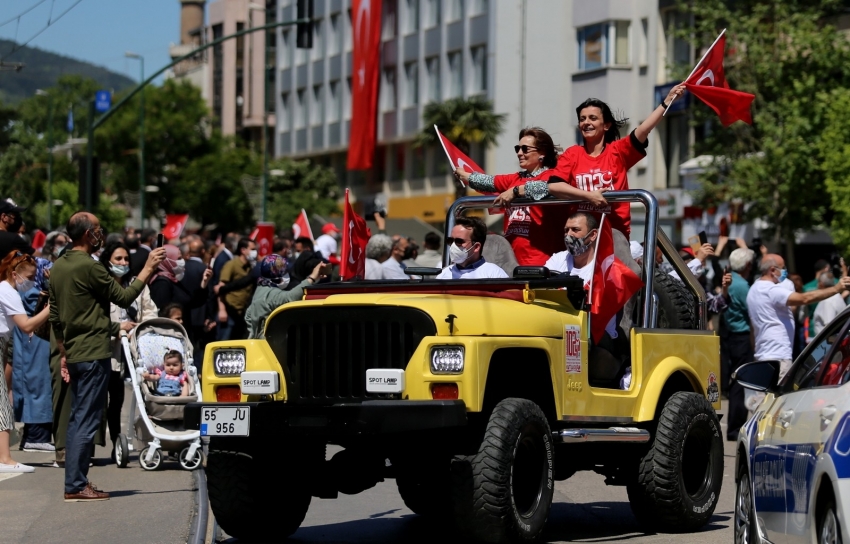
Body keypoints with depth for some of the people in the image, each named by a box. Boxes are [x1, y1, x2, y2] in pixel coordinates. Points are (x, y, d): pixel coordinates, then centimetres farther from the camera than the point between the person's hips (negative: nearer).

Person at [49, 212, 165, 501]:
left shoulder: (58, 267, 11)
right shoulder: (89, 267, -16)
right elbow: (123, 297, -9)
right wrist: (148, 269, -2)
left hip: (74, 353, 9)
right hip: (94, 353, -9)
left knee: (78, 418, 13)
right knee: (87, 420, -6)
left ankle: (76, 481, 16)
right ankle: (75, 485, -7)